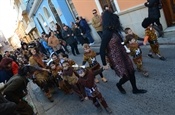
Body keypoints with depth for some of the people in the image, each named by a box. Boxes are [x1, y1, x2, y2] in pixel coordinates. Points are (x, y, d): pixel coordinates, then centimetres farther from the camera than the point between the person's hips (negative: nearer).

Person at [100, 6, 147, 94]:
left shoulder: (113, 30, 1)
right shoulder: (107, 33, -25)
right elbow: (102, 49, -23)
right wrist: (104, 64, -18)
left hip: (122, 54, 9)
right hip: (116, 58, -8)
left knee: (131, 71, 16)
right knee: (126, 75, 5)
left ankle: (135, 89, 37)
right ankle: (119, 85, 38)